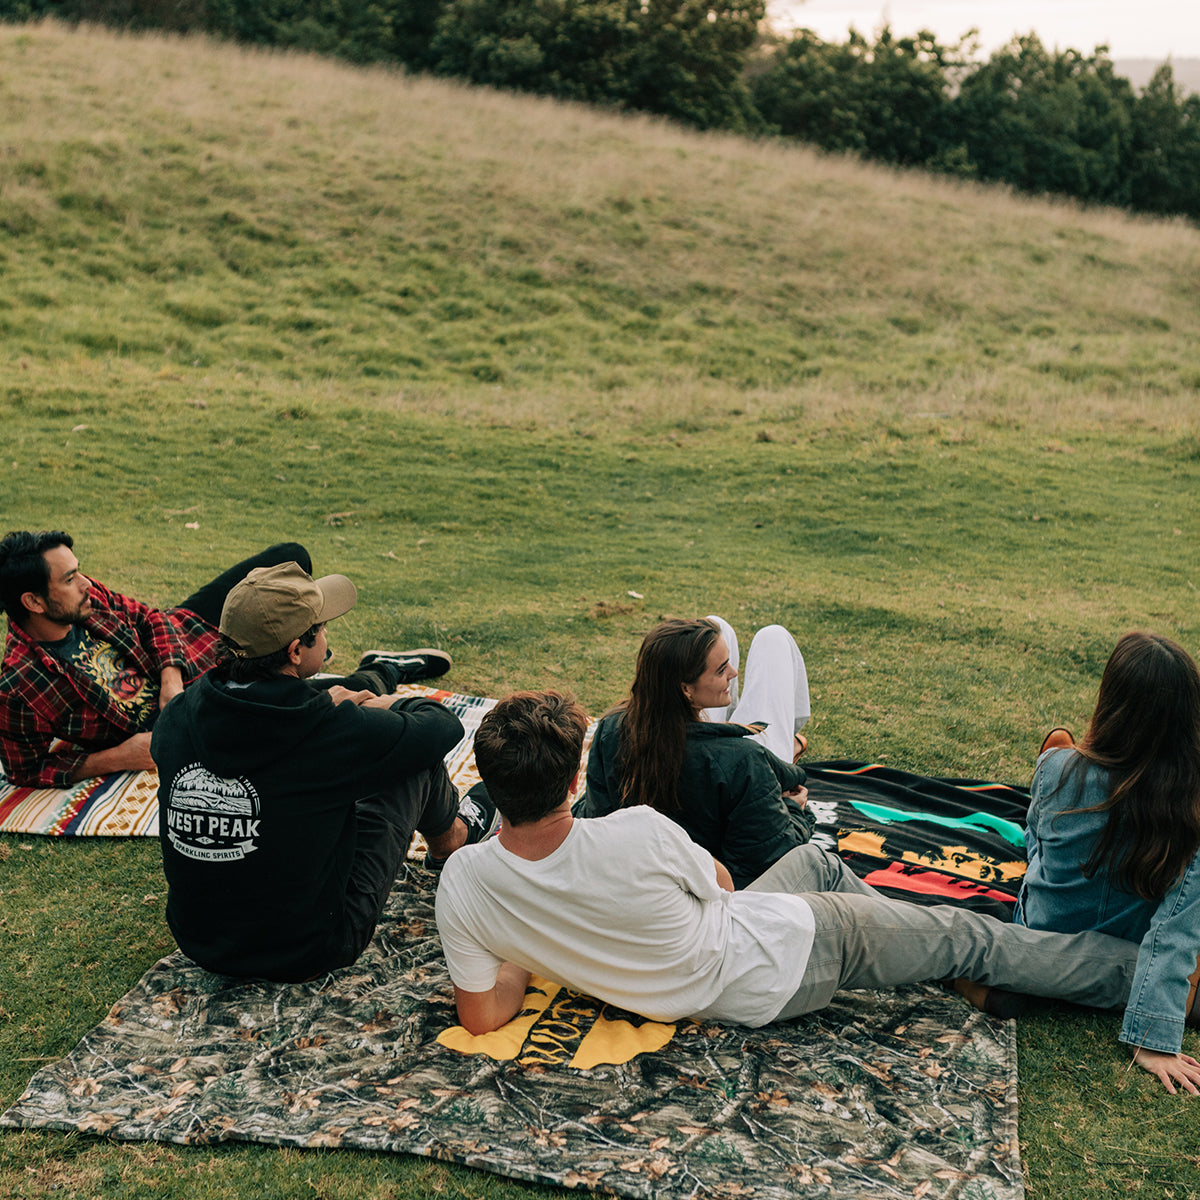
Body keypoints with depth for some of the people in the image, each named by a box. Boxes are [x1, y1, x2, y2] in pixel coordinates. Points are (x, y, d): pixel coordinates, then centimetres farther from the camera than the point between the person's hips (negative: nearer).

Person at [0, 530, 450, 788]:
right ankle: (379, 675, 15)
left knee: (289, 558, 8)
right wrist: (119, 757, -24)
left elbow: (147, 617, 0)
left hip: (176, 639, 7)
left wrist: (170, 675, -18)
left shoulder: (86, 597, -13)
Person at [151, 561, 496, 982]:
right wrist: (388, 709, 16)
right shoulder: (337, 733, -26)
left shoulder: (176, 717, -12)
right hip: (305, 954, -5)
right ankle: (454, 831, 39)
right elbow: (445, 727, -6)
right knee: (419, 756, 4)